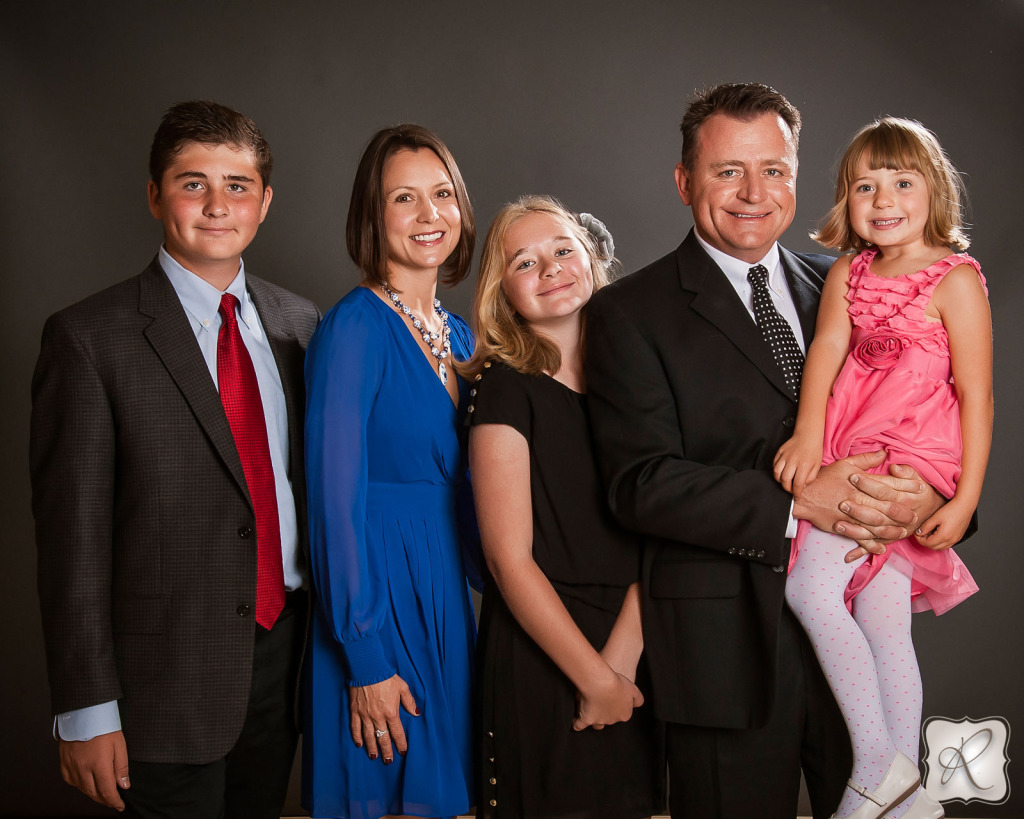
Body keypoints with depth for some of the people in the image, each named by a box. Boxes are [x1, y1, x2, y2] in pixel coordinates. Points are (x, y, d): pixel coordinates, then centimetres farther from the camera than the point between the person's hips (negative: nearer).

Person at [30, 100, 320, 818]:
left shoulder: (299, 323, 5)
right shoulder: (90, 337, -10)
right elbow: (72, 531, -12)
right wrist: (86, 711, -13)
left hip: (286, 647, 5)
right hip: (166, 680, -5)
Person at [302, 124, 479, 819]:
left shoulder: (459, 336, 10)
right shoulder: (355, 326, -14)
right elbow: (336, 498, -17)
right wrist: (367, 658, -19)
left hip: (446, 597, 7)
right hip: (375, 597, -7)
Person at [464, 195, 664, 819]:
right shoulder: (506, 388, -9)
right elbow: (511, 560, -13)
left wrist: (624, 652, -11)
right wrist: (596, 679, -11)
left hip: (632, 655, 5)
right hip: (538, 654, -5)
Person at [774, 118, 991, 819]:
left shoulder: (956, 280, -6)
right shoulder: (846, 273, 10)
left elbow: (977, 396, -7)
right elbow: (827, 348, -2)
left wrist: (966, 500, -10)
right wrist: (807, 434, -19)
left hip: (914, 458, -6)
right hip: (851, 458, 6)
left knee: (809, 582, -18)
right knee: (883, 632, 9)